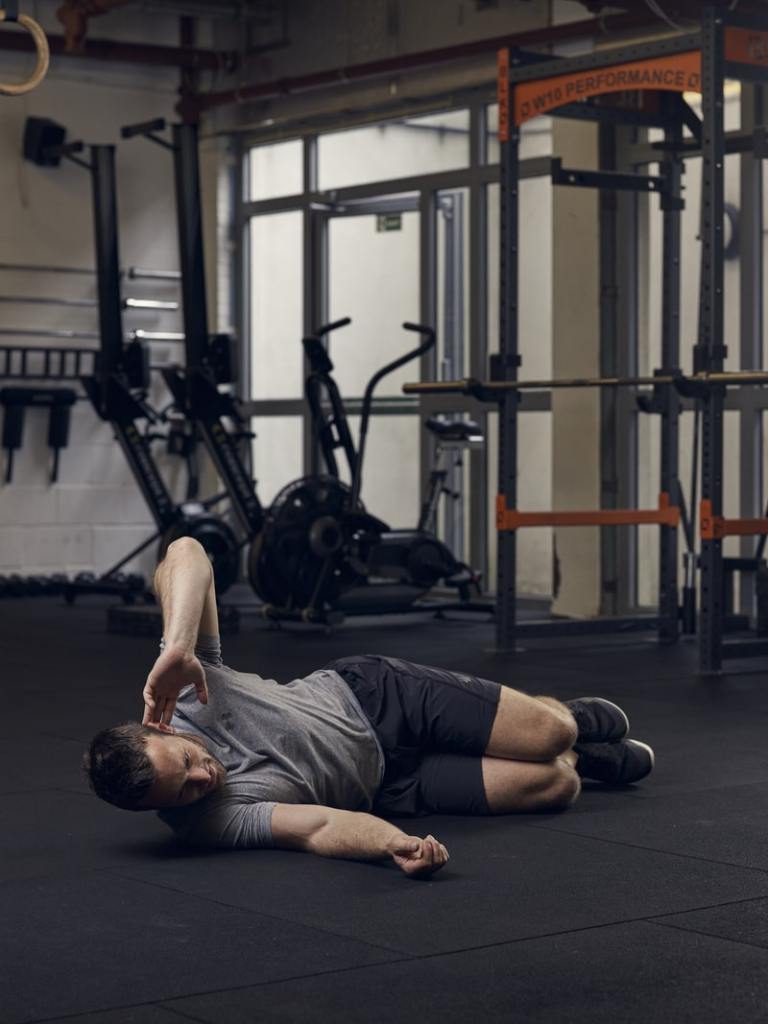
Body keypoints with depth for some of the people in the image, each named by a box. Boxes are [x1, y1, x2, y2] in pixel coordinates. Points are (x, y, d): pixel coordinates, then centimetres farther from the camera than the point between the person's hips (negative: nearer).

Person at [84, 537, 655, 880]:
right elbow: (322, 827, -35)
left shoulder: (181, 690, -27)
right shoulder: (208, 823, -31)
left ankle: (579, 719, 34)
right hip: (383, 787, -1)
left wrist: (178, 647, -49)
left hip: (366, 693, 2)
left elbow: (185, 554, -32)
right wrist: (397, 846, -55)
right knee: (555, 786, -10)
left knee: (549, 733, -7)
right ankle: (581, 759, 30)